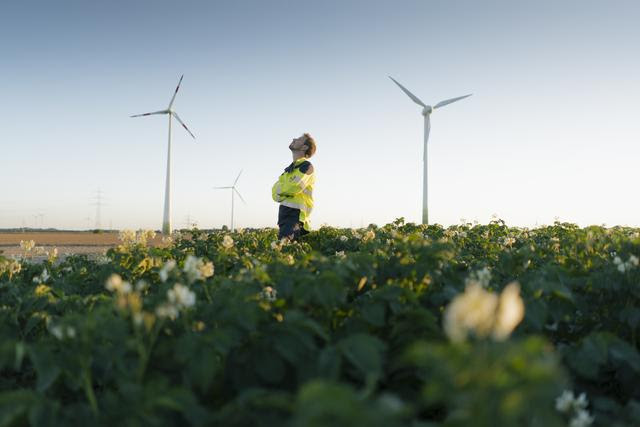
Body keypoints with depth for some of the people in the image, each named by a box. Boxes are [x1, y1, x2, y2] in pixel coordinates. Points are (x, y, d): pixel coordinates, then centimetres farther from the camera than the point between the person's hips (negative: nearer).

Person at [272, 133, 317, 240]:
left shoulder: (306, 165, -4)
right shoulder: (290, 168, 23)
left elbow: (294, 187, -19)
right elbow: (275, 192, 19)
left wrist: (280, 189, 2)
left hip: (295, 212, -9)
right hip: (284, 212, 9)